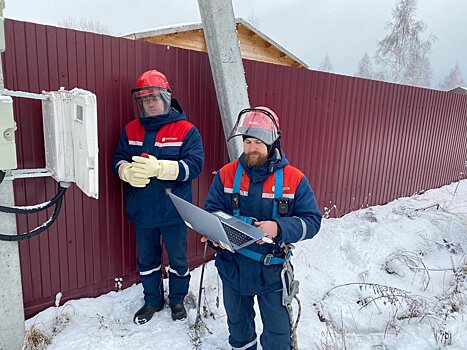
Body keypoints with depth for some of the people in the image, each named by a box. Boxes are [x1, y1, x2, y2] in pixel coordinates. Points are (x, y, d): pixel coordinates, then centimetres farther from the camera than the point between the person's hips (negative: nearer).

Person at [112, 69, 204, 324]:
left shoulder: (186, 130, -10)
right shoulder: (131, 130, 4)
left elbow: (194, 165, -20)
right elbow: (118, 160, 2)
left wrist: (159, 167, -32)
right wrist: (129, 172, -22)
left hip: (173, 211, -4)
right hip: (142, 211, 4)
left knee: (177, 259, 16)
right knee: (146, 260, 20)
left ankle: (177, 300, 40)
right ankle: (152, 300, 43)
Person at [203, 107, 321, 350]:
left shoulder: (294, 179, -11)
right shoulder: (227, 174, -6)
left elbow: (311, 221, -12)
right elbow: (211, 211, -4)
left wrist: (279, 228, -30)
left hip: (272, 271, -2)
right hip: (233, 267, 3)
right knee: (237, 323, 28)